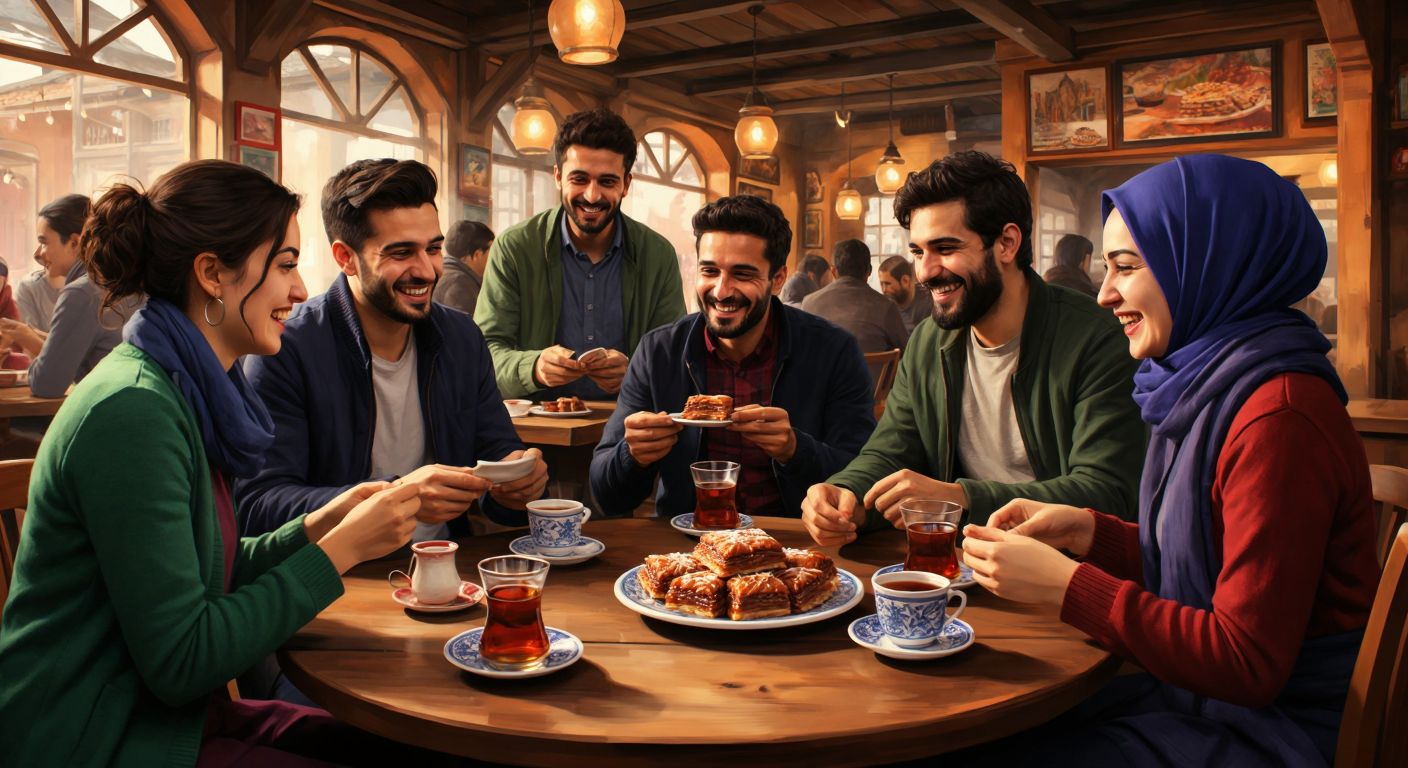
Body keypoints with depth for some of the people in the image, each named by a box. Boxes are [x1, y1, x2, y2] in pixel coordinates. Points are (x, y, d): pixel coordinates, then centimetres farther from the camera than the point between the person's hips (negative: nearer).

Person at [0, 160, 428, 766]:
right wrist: (341, 550, -20)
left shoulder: (189, 391, 5)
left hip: (162, 711, 8)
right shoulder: (131, 409, -24)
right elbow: (179, 662, -23)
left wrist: (314, 527, -5)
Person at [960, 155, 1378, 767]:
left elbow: (1248, 663, -22)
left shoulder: (1280, 417, -23)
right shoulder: (1216, 385, 7)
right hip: (1207, 698, 8)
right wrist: (1086, 531, -1)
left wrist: (1063, 584, -21)